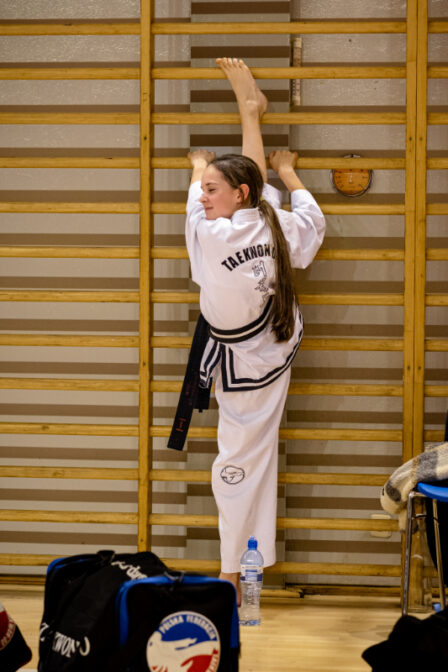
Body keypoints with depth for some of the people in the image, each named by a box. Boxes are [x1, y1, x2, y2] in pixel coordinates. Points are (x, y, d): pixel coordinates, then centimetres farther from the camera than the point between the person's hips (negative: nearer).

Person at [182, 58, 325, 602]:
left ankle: (233, 574, 7)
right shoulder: (276, 228, -17)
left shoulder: (212, 236, -30)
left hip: (243, 366, -6)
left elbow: (195, 205, -5)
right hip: (278, 339, 6)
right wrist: (287, 174, 24)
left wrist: (199, 169, 15)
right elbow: (312, 219, 8)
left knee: (240, 464, 0)